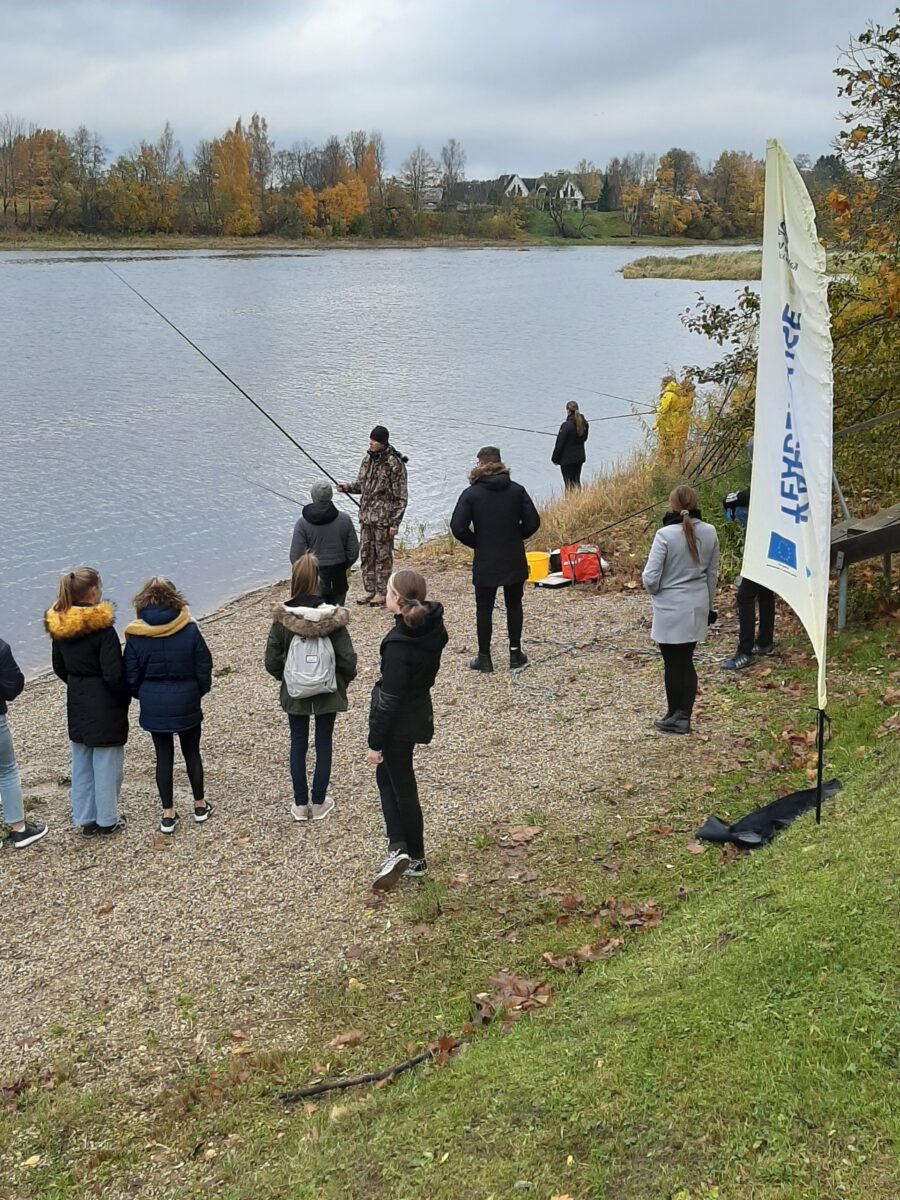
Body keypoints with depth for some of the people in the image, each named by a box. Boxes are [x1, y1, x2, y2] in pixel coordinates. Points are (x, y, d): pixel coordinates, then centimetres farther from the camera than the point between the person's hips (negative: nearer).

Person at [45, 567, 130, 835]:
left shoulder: (58, 624, -2)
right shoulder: (102, 628, -22)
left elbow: (60, 667, 8)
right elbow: (114, 675, -20)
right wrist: (126, 698, -4)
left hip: (77, 703, 7)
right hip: (104, 705, -7)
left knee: (81, 763, 16)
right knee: (106, 763, 7)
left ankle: (86, 819, 26)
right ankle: (107, 821, 18)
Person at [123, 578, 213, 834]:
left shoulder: (136, 636, -10)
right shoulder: (189, 630, -12)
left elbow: (131, 677, -4)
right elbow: (204, 669, -5)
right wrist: (198, 692, 13)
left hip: (154, 707, 0)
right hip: (186, 704, 0)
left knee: (163, 757, 10)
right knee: (192, 753, 16)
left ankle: (168, 815, 14)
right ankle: (200, 806, 28)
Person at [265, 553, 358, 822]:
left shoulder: (282, 618, -15)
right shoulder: (332, 617, -18)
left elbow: (272, 662, -10)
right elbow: (347, 658, -15)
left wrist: (286, 677, 10)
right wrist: (345, 680, 6)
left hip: (295, 692, 1)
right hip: (327, 692, -1)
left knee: (298, 744, 15)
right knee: (323, 745, 14)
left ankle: (300, 805, 23)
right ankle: (319, 804, 23)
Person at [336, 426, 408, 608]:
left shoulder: (395, 464, -15)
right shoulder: (368, 459, 7)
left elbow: (400, 496, -13)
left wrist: (395, 523, -15)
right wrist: (346, 487, -2)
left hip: (384, 519, -7)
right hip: (366, 516, 7)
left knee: (383, 556, 2)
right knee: (365, 554, 12)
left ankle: (382, 592, 13)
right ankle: (370, 590, 24)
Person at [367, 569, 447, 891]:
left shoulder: (399, 645, -29)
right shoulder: (433, 627, -5)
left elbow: (389, 699, -24)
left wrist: (375, 742, -14)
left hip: (399, 723, -8)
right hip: (419, 711, 8)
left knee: (401, 786, 8)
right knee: (386, 776, 21)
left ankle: (415, 858, 23)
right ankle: (401, 849, 21)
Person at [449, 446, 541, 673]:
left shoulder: (471, 494, -10)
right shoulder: (517, 490, -3)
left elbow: (458, 528, -15)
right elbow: (533, 522, -5)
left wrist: (476, 543, 2)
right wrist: (515, 537, 11)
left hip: (485, 562, -2)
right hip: (514, 561, 2)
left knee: (484, 609, 8)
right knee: (514, 605, 16)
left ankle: (484, 658, 12)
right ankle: (515, 653, 20)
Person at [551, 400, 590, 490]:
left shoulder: (566, 426, -23)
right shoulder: (584, 423, -3)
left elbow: (559, 444, -16)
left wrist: (555, 459, -6)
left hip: (567, 459, -6)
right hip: (580, 457, 6)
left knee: (569, 483, 3)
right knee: (577, 481, 18)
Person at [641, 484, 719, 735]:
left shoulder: (665, 535, -19)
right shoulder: (709, 532, -4)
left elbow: (650, 578, -17)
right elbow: (712, 573, 6)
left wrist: (656, 591, 6)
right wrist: (708, 605, 18)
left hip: (671, 608, -5)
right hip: (697, 606, 5)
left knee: (673, 664, 10)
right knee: (686, 662, 15)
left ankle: (674, 717, 23)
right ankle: (684, 717, 19)